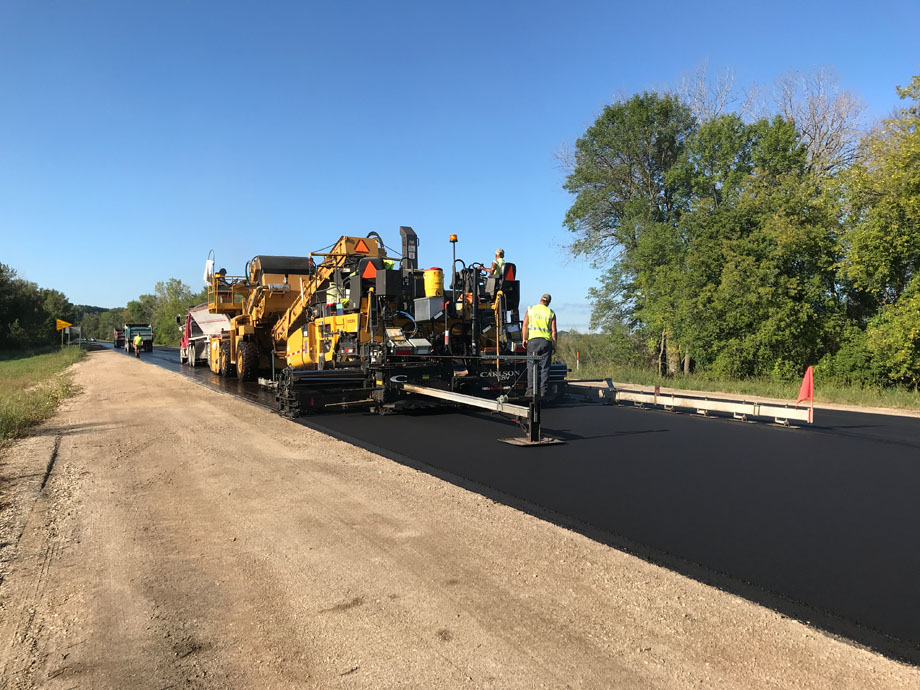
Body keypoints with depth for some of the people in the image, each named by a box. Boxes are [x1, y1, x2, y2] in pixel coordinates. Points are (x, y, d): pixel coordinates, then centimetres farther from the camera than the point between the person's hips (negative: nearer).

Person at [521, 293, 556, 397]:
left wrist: (524, 339, 9)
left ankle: (530, 389, -2)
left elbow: (525, 325, 3)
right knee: (545, 367, 3)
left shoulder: (530, 309, 7)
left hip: (533, 339, 0)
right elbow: (553, 330, 3)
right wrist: (554, 344, 8)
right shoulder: (551, 313, 6)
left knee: (531, 366, 2)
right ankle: (543, 390, 0)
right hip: (546, 341, 0)